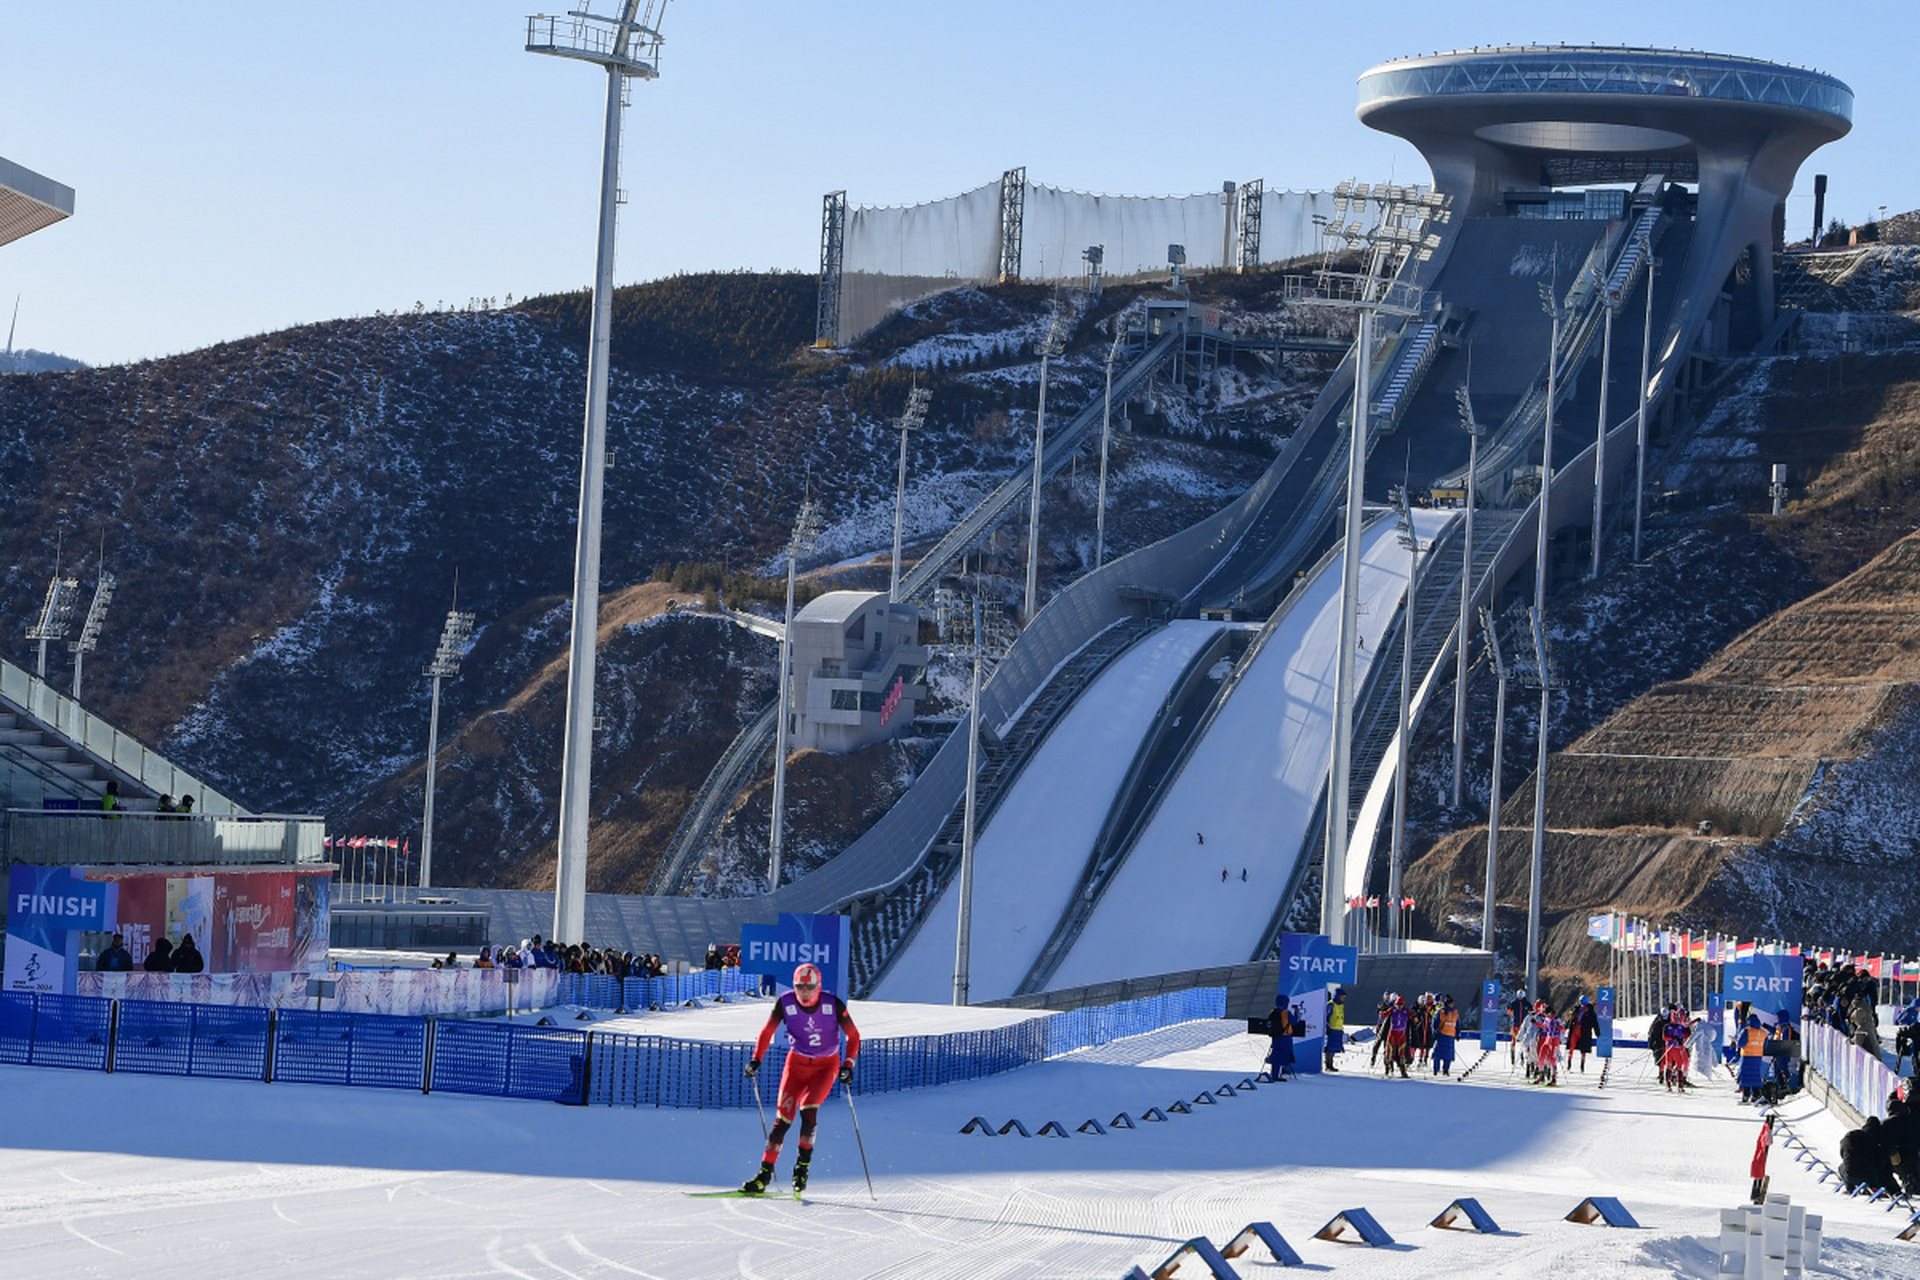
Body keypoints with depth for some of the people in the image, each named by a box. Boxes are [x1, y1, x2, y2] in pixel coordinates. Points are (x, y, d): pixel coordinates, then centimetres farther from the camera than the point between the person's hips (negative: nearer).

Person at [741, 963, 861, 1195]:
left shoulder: (833, 1005, -17)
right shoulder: (785, 1003, -13)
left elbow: (853, 1036, -6)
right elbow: (767, 1032, 1)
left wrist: (849, 1065, -18)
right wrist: (756, 1059, -10)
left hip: (826, 1065, -2)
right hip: (796, 1063, 2)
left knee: (808, 1108, -24)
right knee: (783, 1116, -9)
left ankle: (803, 1165, -10)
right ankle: (765, 1172, -4)